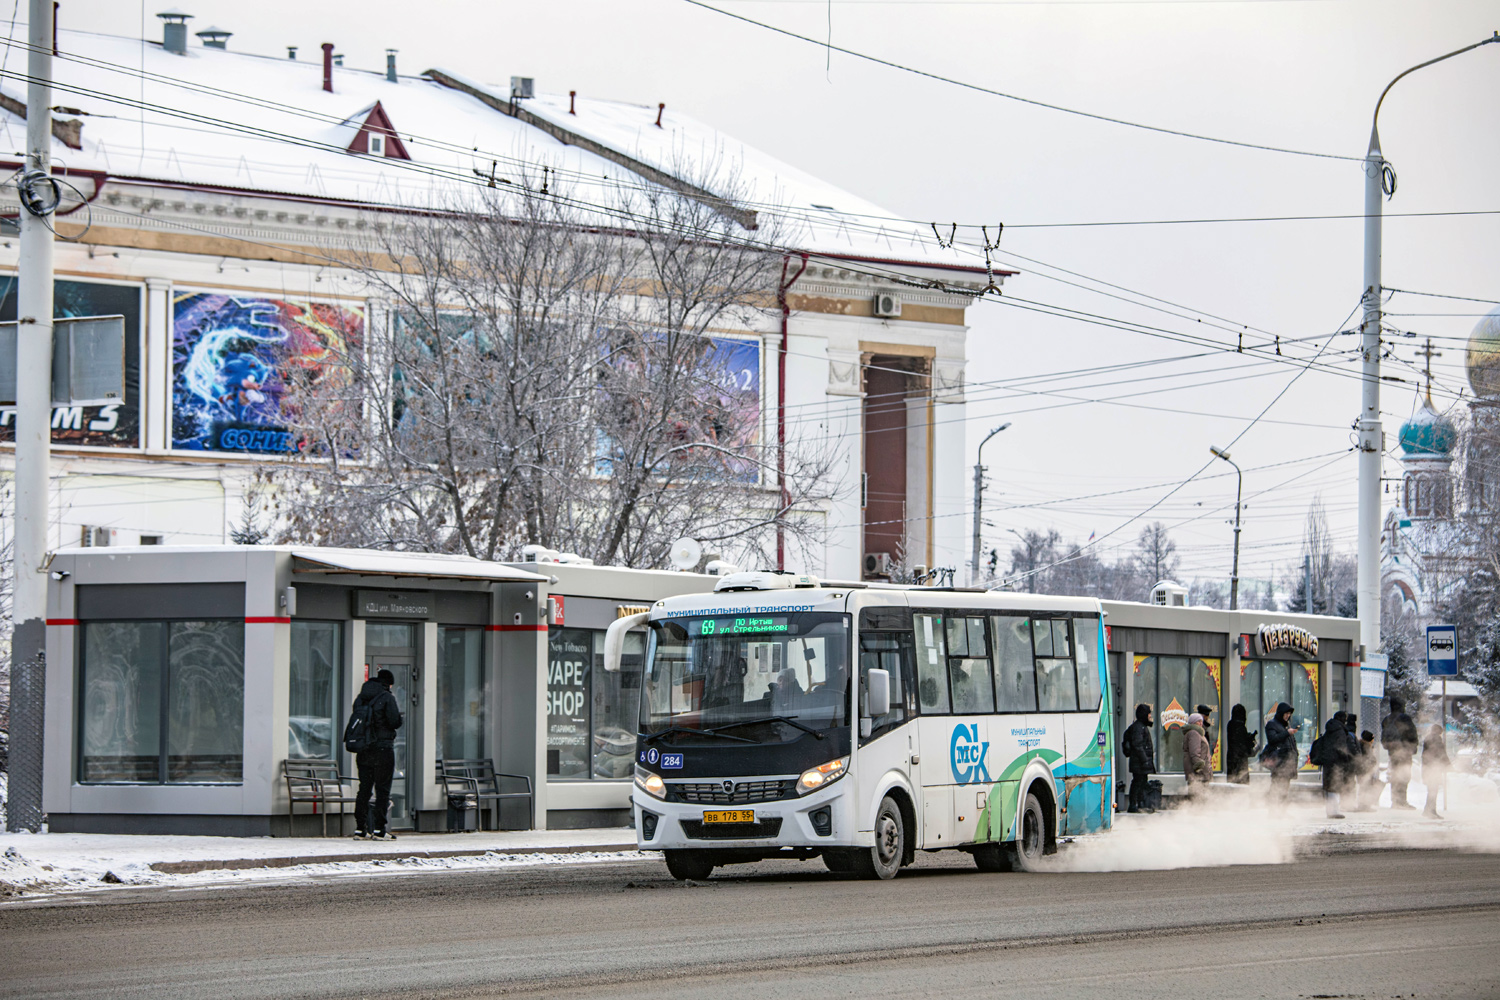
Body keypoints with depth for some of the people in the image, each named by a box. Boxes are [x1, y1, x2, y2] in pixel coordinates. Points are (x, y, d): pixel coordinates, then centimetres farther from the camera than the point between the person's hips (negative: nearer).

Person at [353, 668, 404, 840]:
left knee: (364, 789, 10)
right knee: (382, 789, -1)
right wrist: (402, 718, 8)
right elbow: (395, 722, -13)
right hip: (383, 748, -6)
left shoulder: (360, 698, 9)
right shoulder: (387, 698, -9)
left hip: (363, 750, 6)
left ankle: (360, 829, 9)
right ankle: (379, 829, -4)